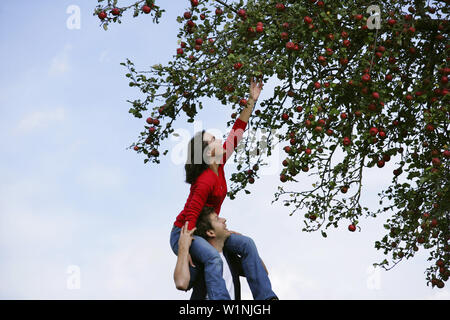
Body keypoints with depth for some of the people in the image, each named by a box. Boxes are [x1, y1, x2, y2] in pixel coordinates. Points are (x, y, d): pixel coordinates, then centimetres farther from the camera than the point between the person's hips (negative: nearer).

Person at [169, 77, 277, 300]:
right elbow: (191, 217, -29)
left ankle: (265, 297, -8)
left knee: (246, 244, -4)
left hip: (204, 232, 9)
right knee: (213, 258, -35)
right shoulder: (205, 180, -24)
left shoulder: (218, 165, 1)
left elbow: (236, 132, 6)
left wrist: (251, 102, 4)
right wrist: (185, 251, -33)